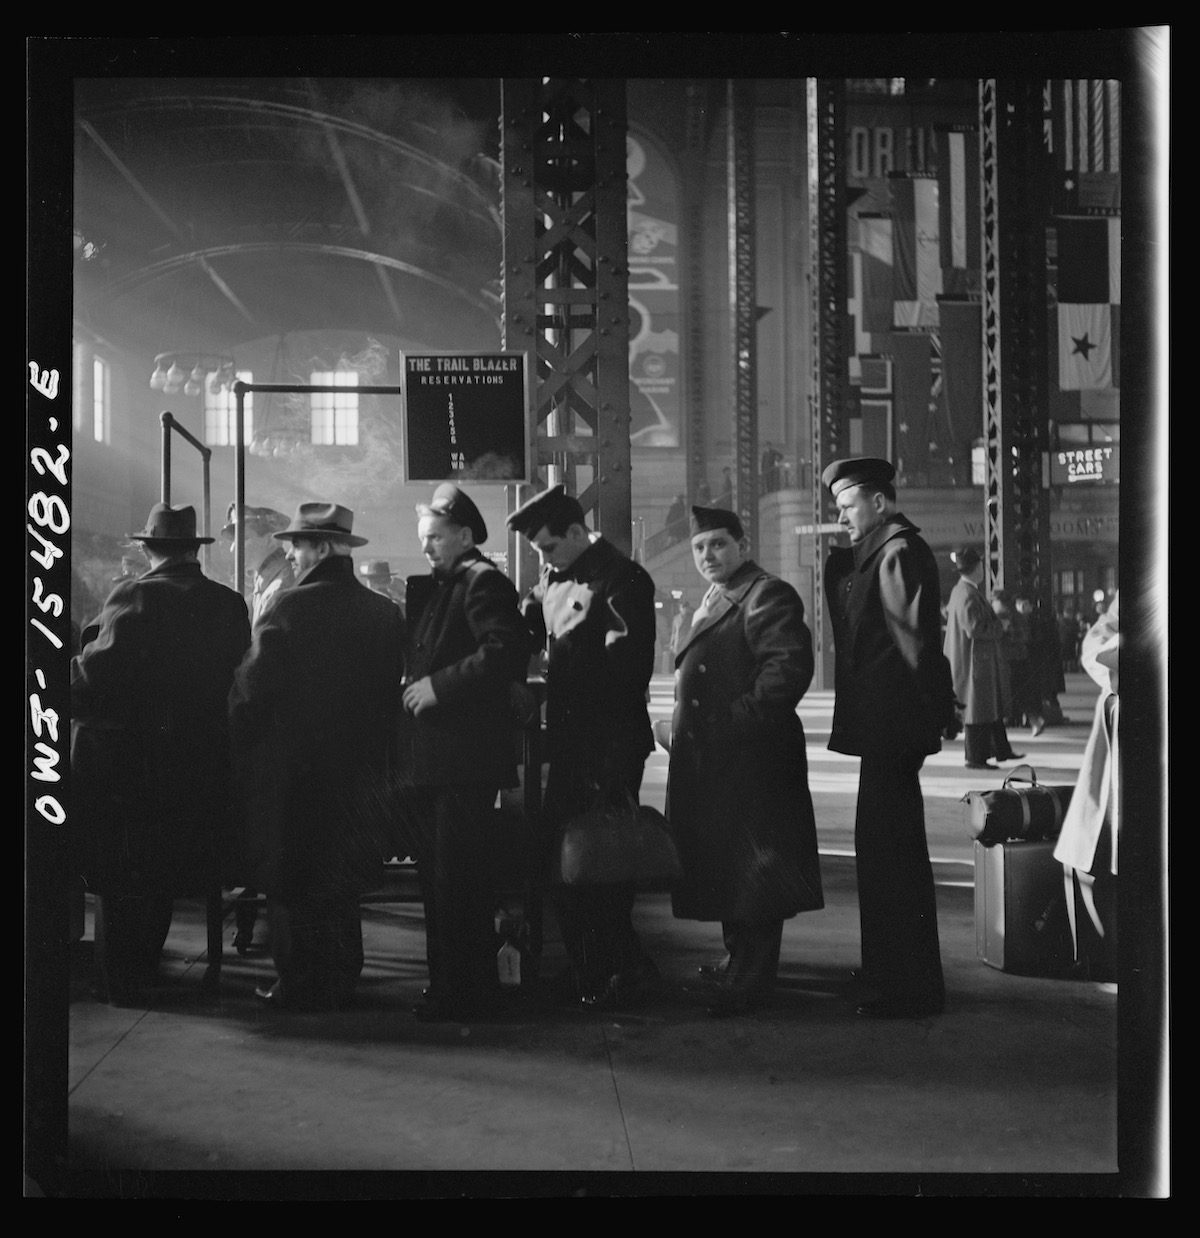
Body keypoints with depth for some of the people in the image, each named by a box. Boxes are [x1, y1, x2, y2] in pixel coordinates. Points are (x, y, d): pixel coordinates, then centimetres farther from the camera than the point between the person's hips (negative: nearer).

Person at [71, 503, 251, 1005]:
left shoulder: (134, 596, -13)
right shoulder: (229, 604, 1)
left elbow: (98, 668, -21)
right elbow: (237, 678, 4)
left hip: (123, 758, -5)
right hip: (199, 762, 5)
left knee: (118, 875, 8)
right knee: (161, 874, 18)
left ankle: (119, 981, 15)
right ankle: (144, 972, 29)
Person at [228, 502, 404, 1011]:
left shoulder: (291, 607, -15)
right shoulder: (384, 612, -1)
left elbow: (250, 689, -15)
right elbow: (392, 692, 4)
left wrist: (237, 756, -1)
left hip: (293, 773, -5)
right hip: (360, 772, 5)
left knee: (294, 886, 5)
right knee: (342, 883, 16)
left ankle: (303, 986, 10)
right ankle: (341, 983, 23)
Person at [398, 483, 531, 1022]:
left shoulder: (484, 582, -9)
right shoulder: (432, 589, 19)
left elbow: (506, 652, -22)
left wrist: (440, 685, -20)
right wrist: (413, 686, 7)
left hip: (465, 757, -10)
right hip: (427, 757, 10)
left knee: (458, 877, -6)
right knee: (435, 874, 15)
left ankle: (468, 992, 2)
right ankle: (446, 982, 24)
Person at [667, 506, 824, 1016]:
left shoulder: (768, 595, -11)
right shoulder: (715, 601, 19)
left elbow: (790, 667, -23)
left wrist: (739, 719, -23)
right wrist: (683, 718, 13)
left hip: (749, 758, -10)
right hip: (708, 757, 10)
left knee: (752, 864, -4)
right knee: (723, 860, 17)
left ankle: (751, 979, 2)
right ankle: (739, 959, 30)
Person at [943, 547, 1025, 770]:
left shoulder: (959, 591, 10)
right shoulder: (968, 595, -21)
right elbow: (974, 628, -25)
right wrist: (999, 627, -9)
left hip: (980, 660, 10)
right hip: (975, 659, -10)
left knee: (993, 707, 17)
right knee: (977, 708, -3)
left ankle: (1002, 750, 26)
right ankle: (975, 758, 4)